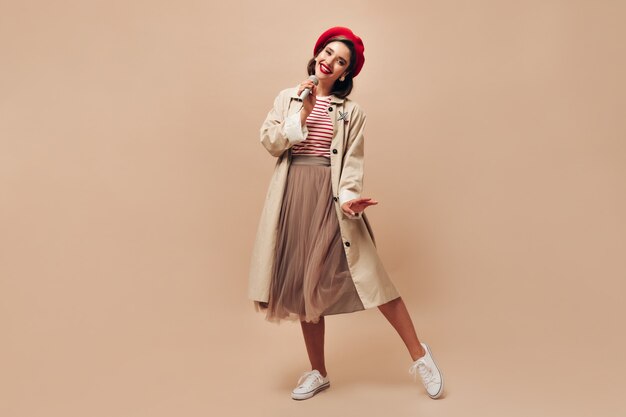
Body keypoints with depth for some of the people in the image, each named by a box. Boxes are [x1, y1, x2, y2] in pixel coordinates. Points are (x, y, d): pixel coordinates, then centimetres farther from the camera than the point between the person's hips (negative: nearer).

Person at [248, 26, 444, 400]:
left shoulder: (351, 111, 5)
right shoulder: (288, 98, 12)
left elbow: (353, 162, -2)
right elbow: (270, 142, 1)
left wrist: (349, 197, -20)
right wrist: (303, 112, -8)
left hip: (331, 197, -2)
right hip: (294, 197, 3)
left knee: (371, 276, -8)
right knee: (305, 284, 8)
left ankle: (419, 354, 11)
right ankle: (318, 372, 23)